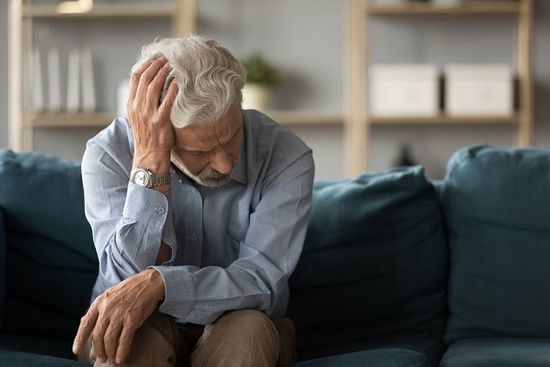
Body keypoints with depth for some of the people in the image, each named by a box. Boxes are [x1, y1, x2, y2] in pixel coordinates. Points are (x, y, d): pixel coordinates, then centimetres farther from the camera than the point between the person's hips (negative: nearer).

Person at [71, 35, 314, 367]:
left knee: (249, 328, -32)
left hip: (240, 334, 1)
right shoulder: (108, 153, -16)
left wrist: (158, 283, -40)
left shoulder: (286, 156, -17)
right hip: (149, 328, 0)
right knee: (132, 336, -34)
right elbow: (129, 277, -26)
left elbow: (262, 283, -25)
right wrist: (150, 158, -34)